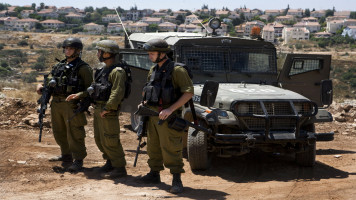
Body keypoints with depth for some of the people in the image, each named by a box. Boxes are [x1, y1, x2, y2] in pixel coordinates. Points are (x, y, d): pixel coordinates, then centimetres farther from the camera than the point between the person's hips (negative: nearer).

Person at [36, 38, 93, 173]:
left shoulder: (83, 68, -5)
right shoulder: (59, 66, 16)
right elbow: (51, 84, 23)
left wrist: (78, 95, -25)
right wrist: (41, 87, 4)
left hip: (72, 105, -7)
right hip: (56, 104, 7)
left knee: (74, 133, -5)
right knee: (59, 132, 17)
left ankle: (78, 160, 4)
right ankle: (66, 156, 33)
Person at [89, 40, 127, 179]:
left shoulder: (117, 72, -16)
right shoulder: (104, 70, 16)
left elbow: (118, 93, -24)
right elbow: (95, 88, 23)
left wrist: (107, 108, -24)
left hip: (108, 111, -10)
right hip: (98, 109, 10)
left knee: (110, 140, -8)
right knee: (99, 139, 16)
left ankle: (120, 168, -1)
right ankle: (110, 163, 28)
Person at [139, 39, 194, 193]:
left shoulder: (176, 70, -12)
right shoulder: (153, 70, 12)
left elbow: (189, 92, -17)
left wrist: (170, 109, -22)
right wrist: (144, 102, 8)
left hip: (167, 116, -8)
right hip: (152, 114, 8)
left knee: (170, 148, -8)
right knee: (153, 146, 16)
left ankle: (176, 180, -3)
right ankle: (154, 174, 29)